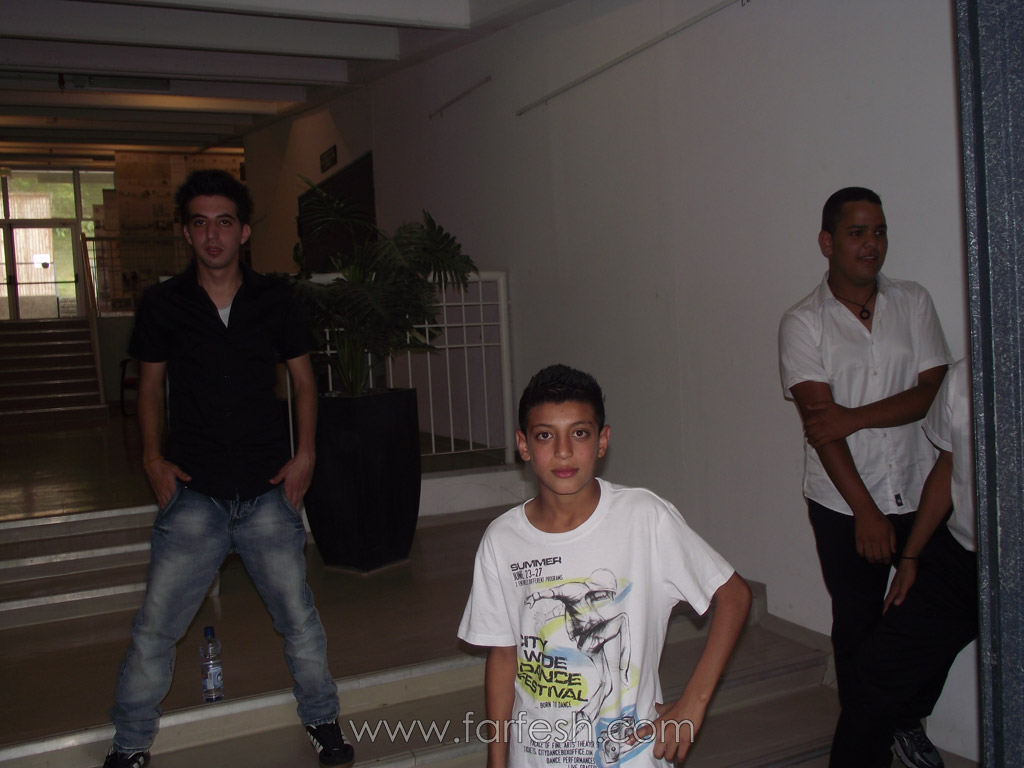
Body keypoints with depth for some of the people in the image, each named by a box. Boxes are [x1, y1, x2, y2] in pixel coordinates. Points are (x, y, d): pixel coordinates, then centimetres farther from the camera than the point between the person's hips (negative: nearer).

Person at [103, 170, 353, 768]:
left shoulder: (275, 299, 2)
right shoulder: (163, 304, 2)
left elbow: (304, 381, 9)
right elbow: (151, 384, 12)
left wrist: (304, 455, 0)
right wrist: (153, 459, 2)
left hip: (269, 490, 0)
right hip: (193, 493, 0)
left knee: (299, 616, 7)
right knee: (155, 626, 2)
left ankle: (323, 720, 29)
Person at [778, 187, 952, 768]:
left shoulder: (914, 302, 5)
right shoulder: (803, 323, -5)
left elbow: (932, 391, -3)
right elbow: (819, 422, -13)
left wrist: (854, 417, -17)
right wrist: (866, 511, -17)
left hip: (921, 493, 3)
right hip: (845, 506, -2)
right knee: (858, 626, 6)